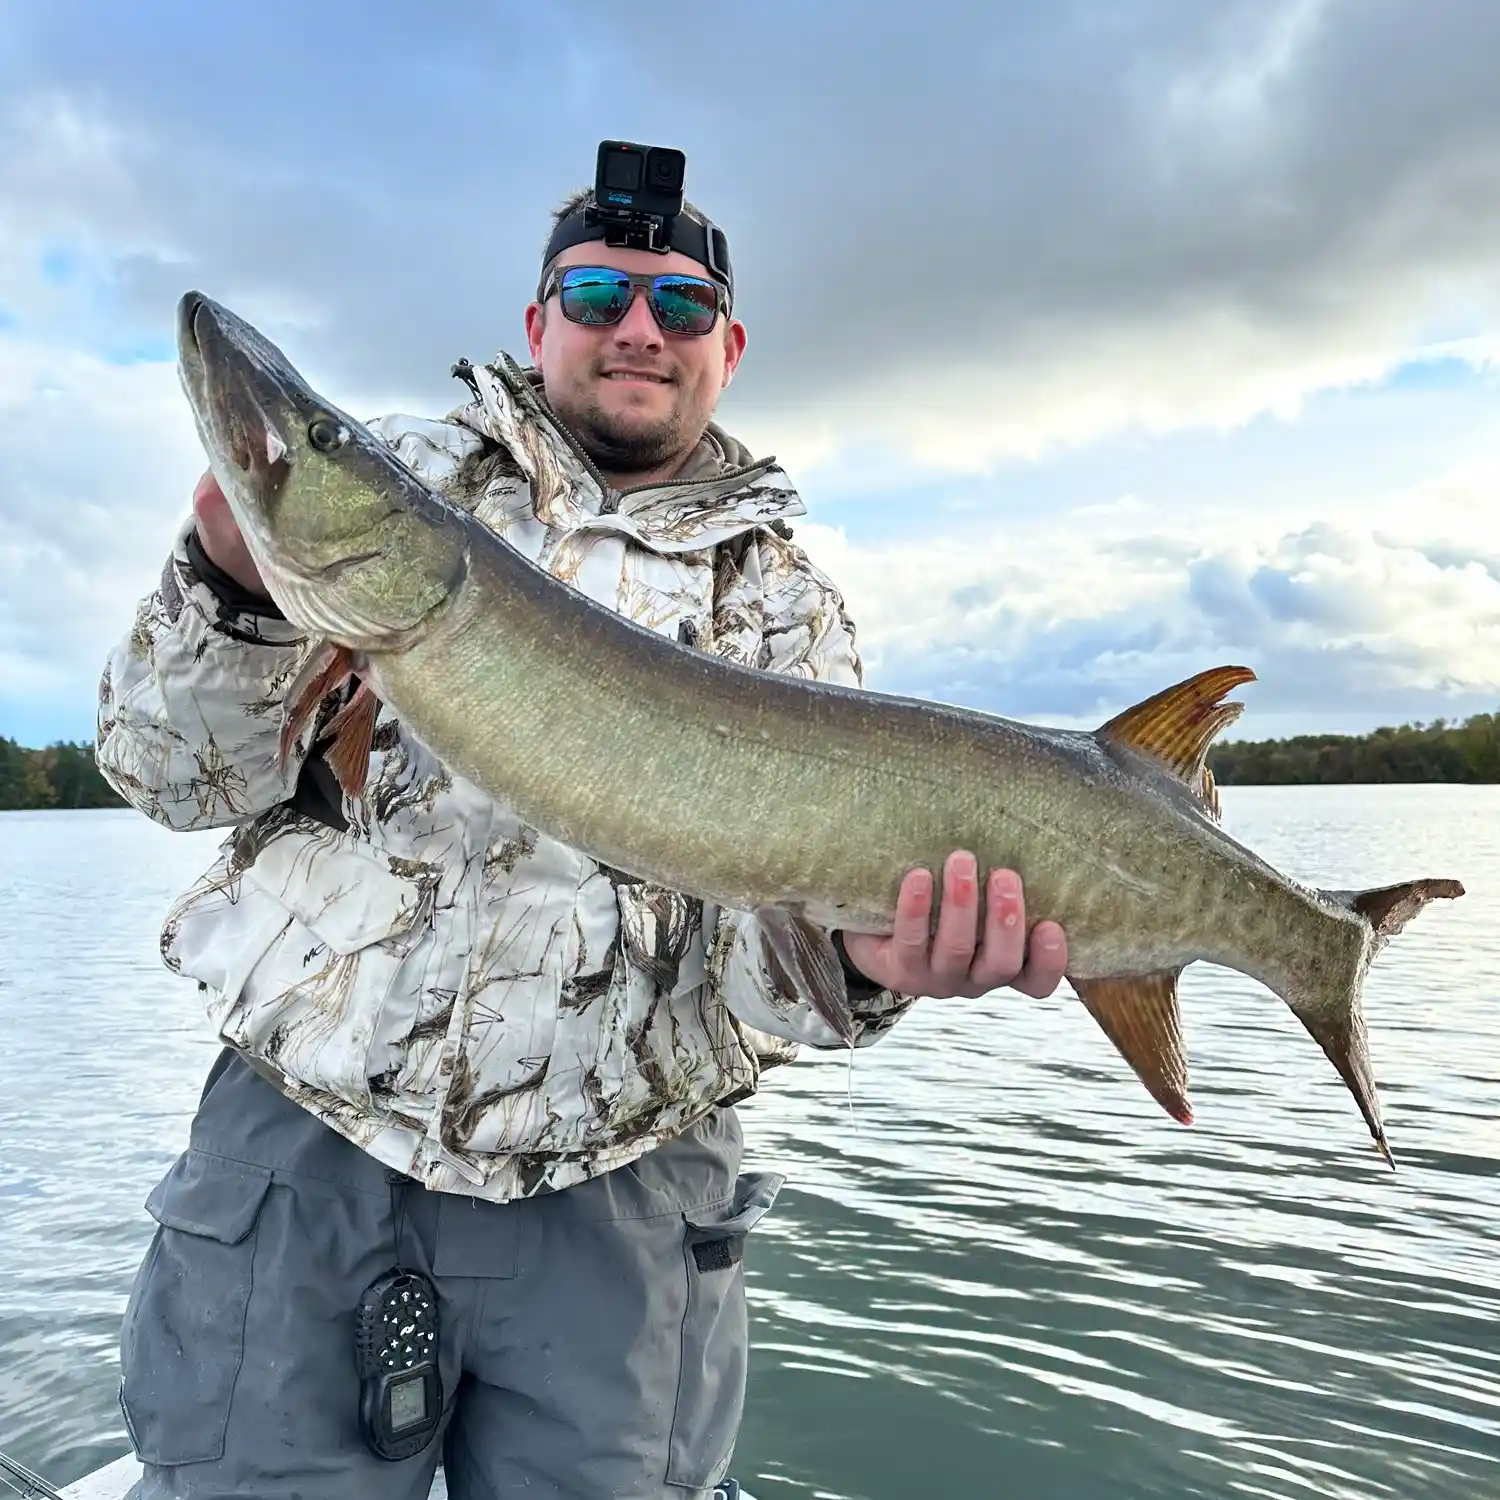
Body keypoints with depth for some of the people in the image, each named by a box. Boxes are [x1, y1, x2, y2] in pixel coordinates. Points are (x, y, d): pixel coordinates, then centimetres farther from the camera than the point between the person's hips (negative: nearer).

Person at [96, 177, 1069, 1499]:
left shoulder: (784, 603, 5)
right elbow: (174, 775, 2)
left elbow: (772, 910, -7)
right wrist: (239, 585, -18)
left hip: (614, 1187, 0)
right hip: (299, 1137, 1)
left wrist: (859, 958, -30)